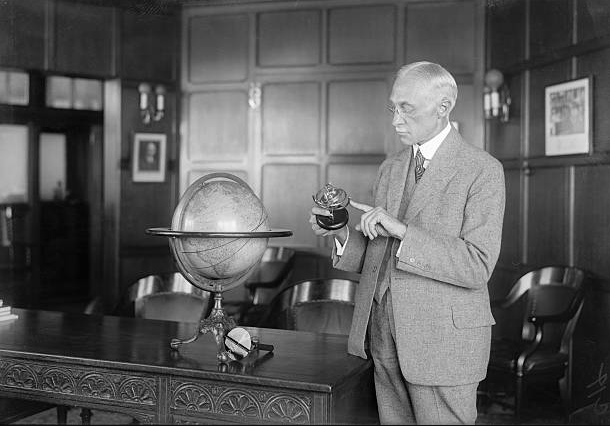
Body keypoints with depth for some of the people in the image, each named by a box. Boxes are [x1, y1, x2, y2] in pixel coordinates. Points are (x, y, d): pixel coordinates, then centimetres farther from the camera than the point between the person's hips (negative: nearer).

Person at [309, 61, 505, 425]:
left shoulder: (483, 171, -9)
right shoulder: (391, 169, 12)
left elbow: (478, 267, -17)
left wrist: (402, 230, -24)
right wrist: (340, 233, -7)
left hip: (445, 338, -6)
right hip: (385, 336, 6)